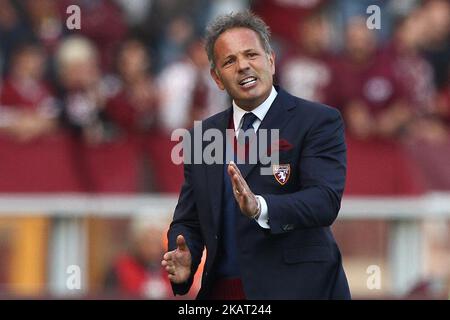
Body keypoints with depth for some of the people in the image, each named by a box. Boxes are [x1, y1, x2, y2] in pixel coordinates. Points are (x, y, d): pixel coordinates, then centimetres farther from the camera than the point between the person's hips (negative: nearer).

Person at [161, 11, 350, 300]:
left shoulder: (318, 122, -5)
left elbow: (325, 200, -18)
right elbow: (188, 221, 12)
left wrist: (260, 207, -35)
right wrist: (183, 259, -10)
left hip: (296, 290, -4)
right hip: (221, 291, 4)